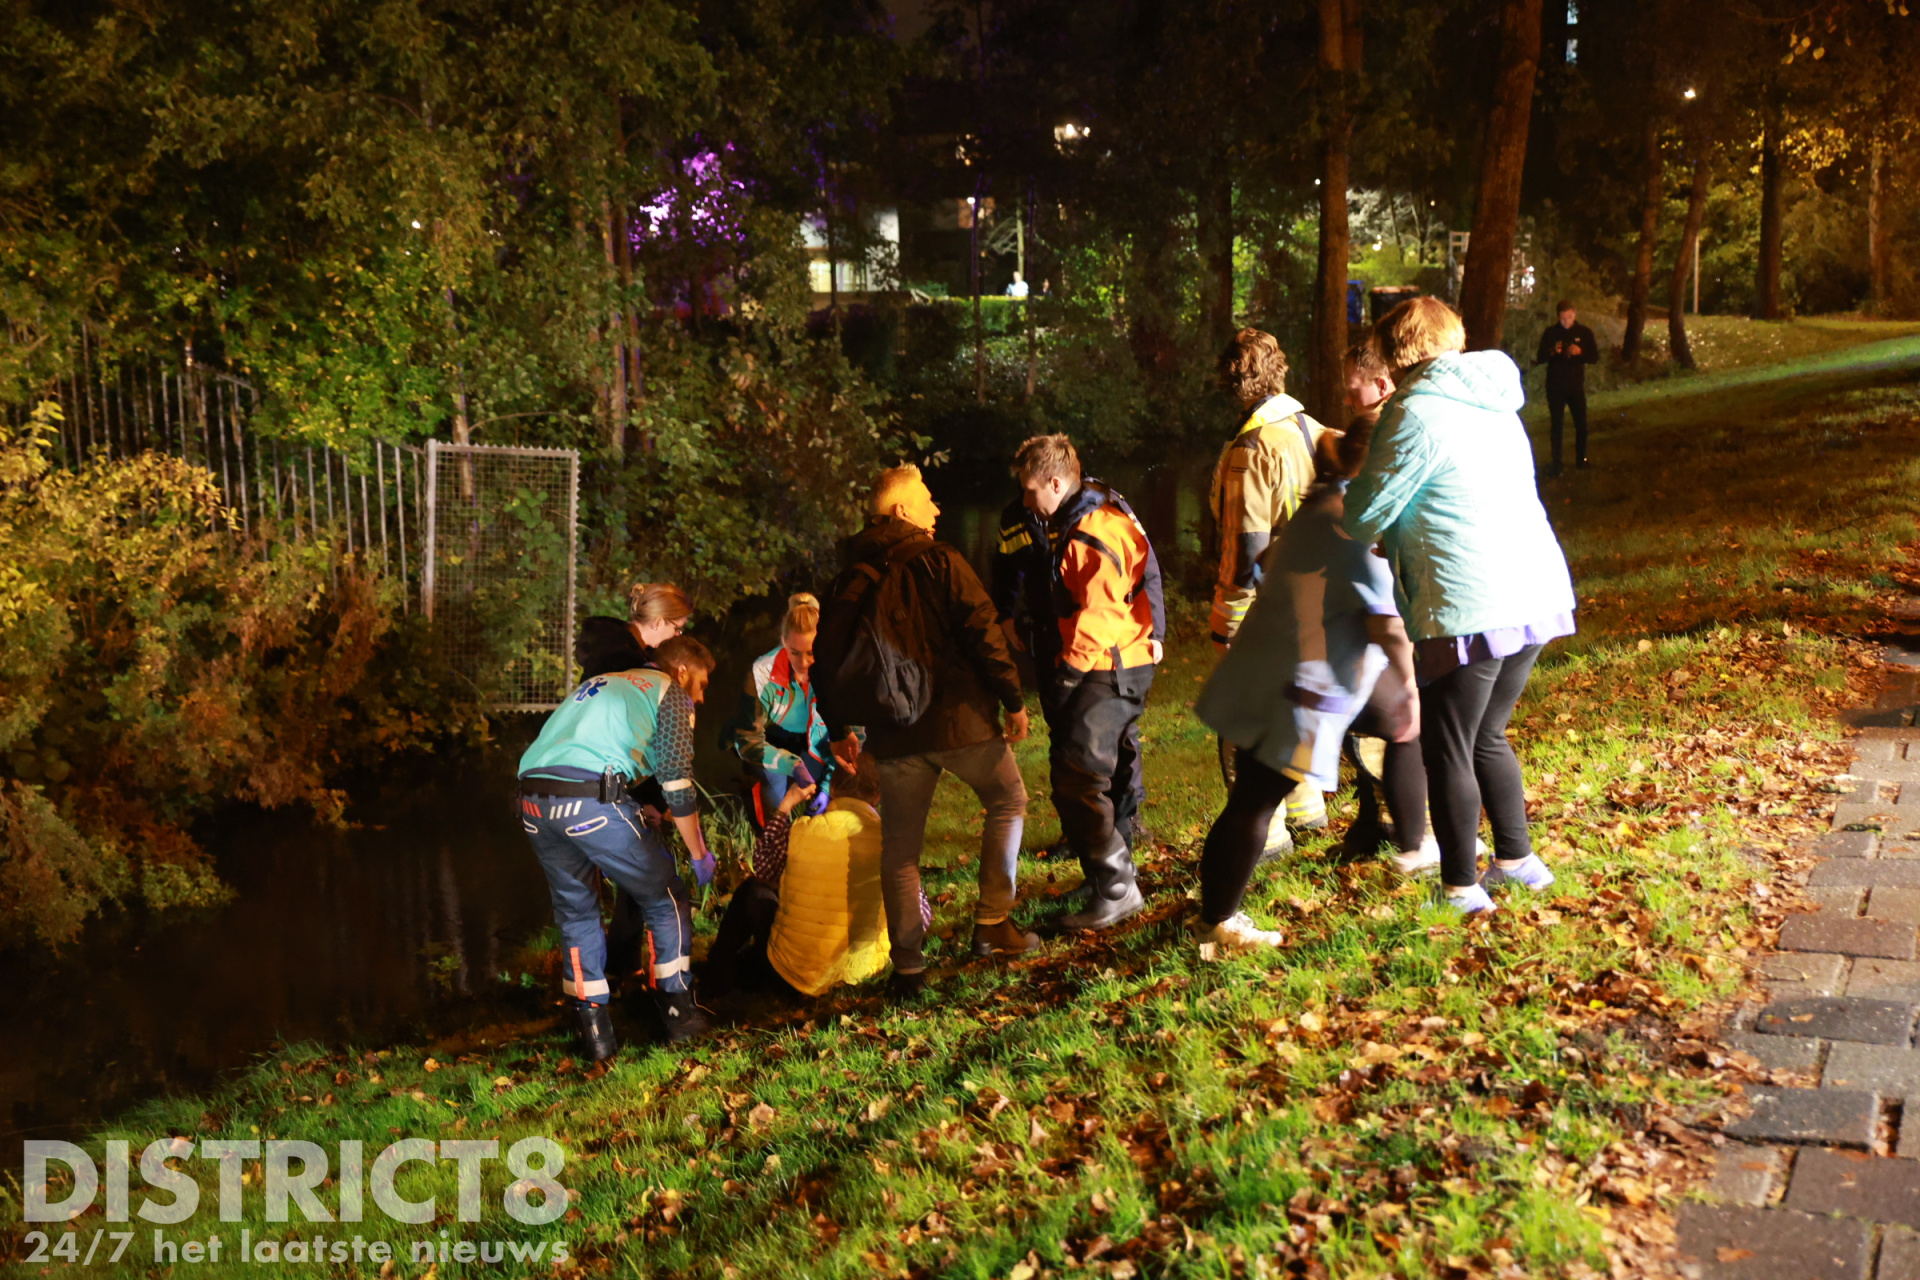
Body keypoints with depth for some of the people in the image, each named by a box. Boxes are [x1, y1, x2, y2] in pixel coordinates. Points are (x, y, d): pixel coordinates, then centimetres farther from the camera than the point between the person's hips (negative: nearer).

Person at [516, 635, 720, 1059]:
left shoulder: (600, 683, 33)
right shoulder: (671, 693, 14)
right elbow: (676, 785, 5)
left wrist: (648, 837, 39)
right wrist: (699, 854, 16)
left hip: (533, 798, 7)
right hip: (592, 798, -7)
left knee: (576, 912, 21)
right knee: (666, 900, 12)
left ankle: (595, 1032, 22)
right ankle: (678, 1014, 18)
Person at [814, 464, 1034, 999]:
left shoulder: (851, 578, 9)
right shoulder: (940, 562, -6)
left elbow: (827, 658, 11)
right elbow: (982, 634, -12)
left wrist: (839, 730, 20)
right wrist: (1013, 700, -4)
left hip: (894, 733, 4)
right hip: (960, 717, -4)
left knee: (899, 848, 10)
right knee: (1008, 801, 19)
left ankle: (907, 968, 9)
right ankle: (993, 923, 13)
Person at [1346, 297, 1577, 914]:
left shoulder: (1417, 415, -12)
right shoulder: (1493, 405, 14)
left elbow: (1365, 516, -8)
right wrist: (1397, 539, 22)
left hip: (1470, 609, -8)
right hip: (1536, 592, 8)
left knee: (1448, 751, 6)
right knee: (1487, 736, 23)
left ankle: (1462, 888, 13)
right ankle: (1517, 859, 32)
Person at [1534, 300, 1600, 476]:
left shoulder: (1584, 332, 2)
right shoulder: (1551, 333, 1)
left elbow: (1595, 356, 1)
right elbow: (1540, 358, 1)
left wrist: (1580, 352, -19)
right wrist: (1552, 352, -20)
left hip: (1576, 385, 1)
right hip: (1555, 386, -1)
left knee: (1581, 424, 6)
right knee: (1556, 425, 0)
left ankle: (1581, 459, 24)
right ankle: (1556, 464, 4)